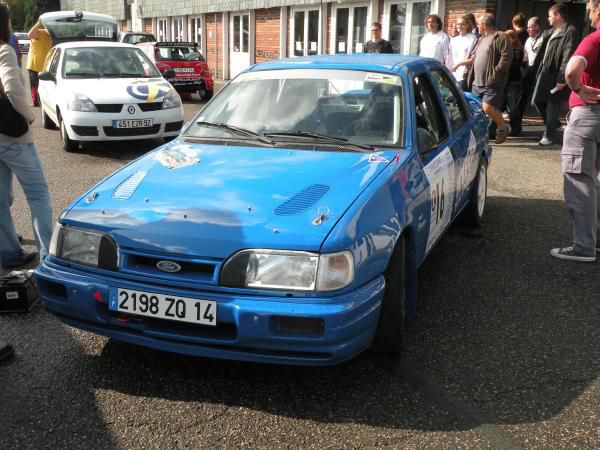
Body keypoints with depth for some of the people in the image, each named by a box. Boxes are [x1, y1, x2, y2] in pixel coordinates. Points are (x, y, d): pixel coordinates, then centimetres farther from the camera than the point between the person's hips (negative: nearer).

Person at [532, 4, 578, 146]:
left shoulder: (570, 31, -11)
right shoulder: (551, 32, 15)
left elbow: (568, 57, -17)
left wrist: (562, 78, -21)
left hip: (556, 76, -8)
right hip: (544, 72, 8)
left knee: (552, 105, 1)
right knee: (537, 101, 12)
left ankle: (549, 134, 14)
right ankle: (553, 124, 32)